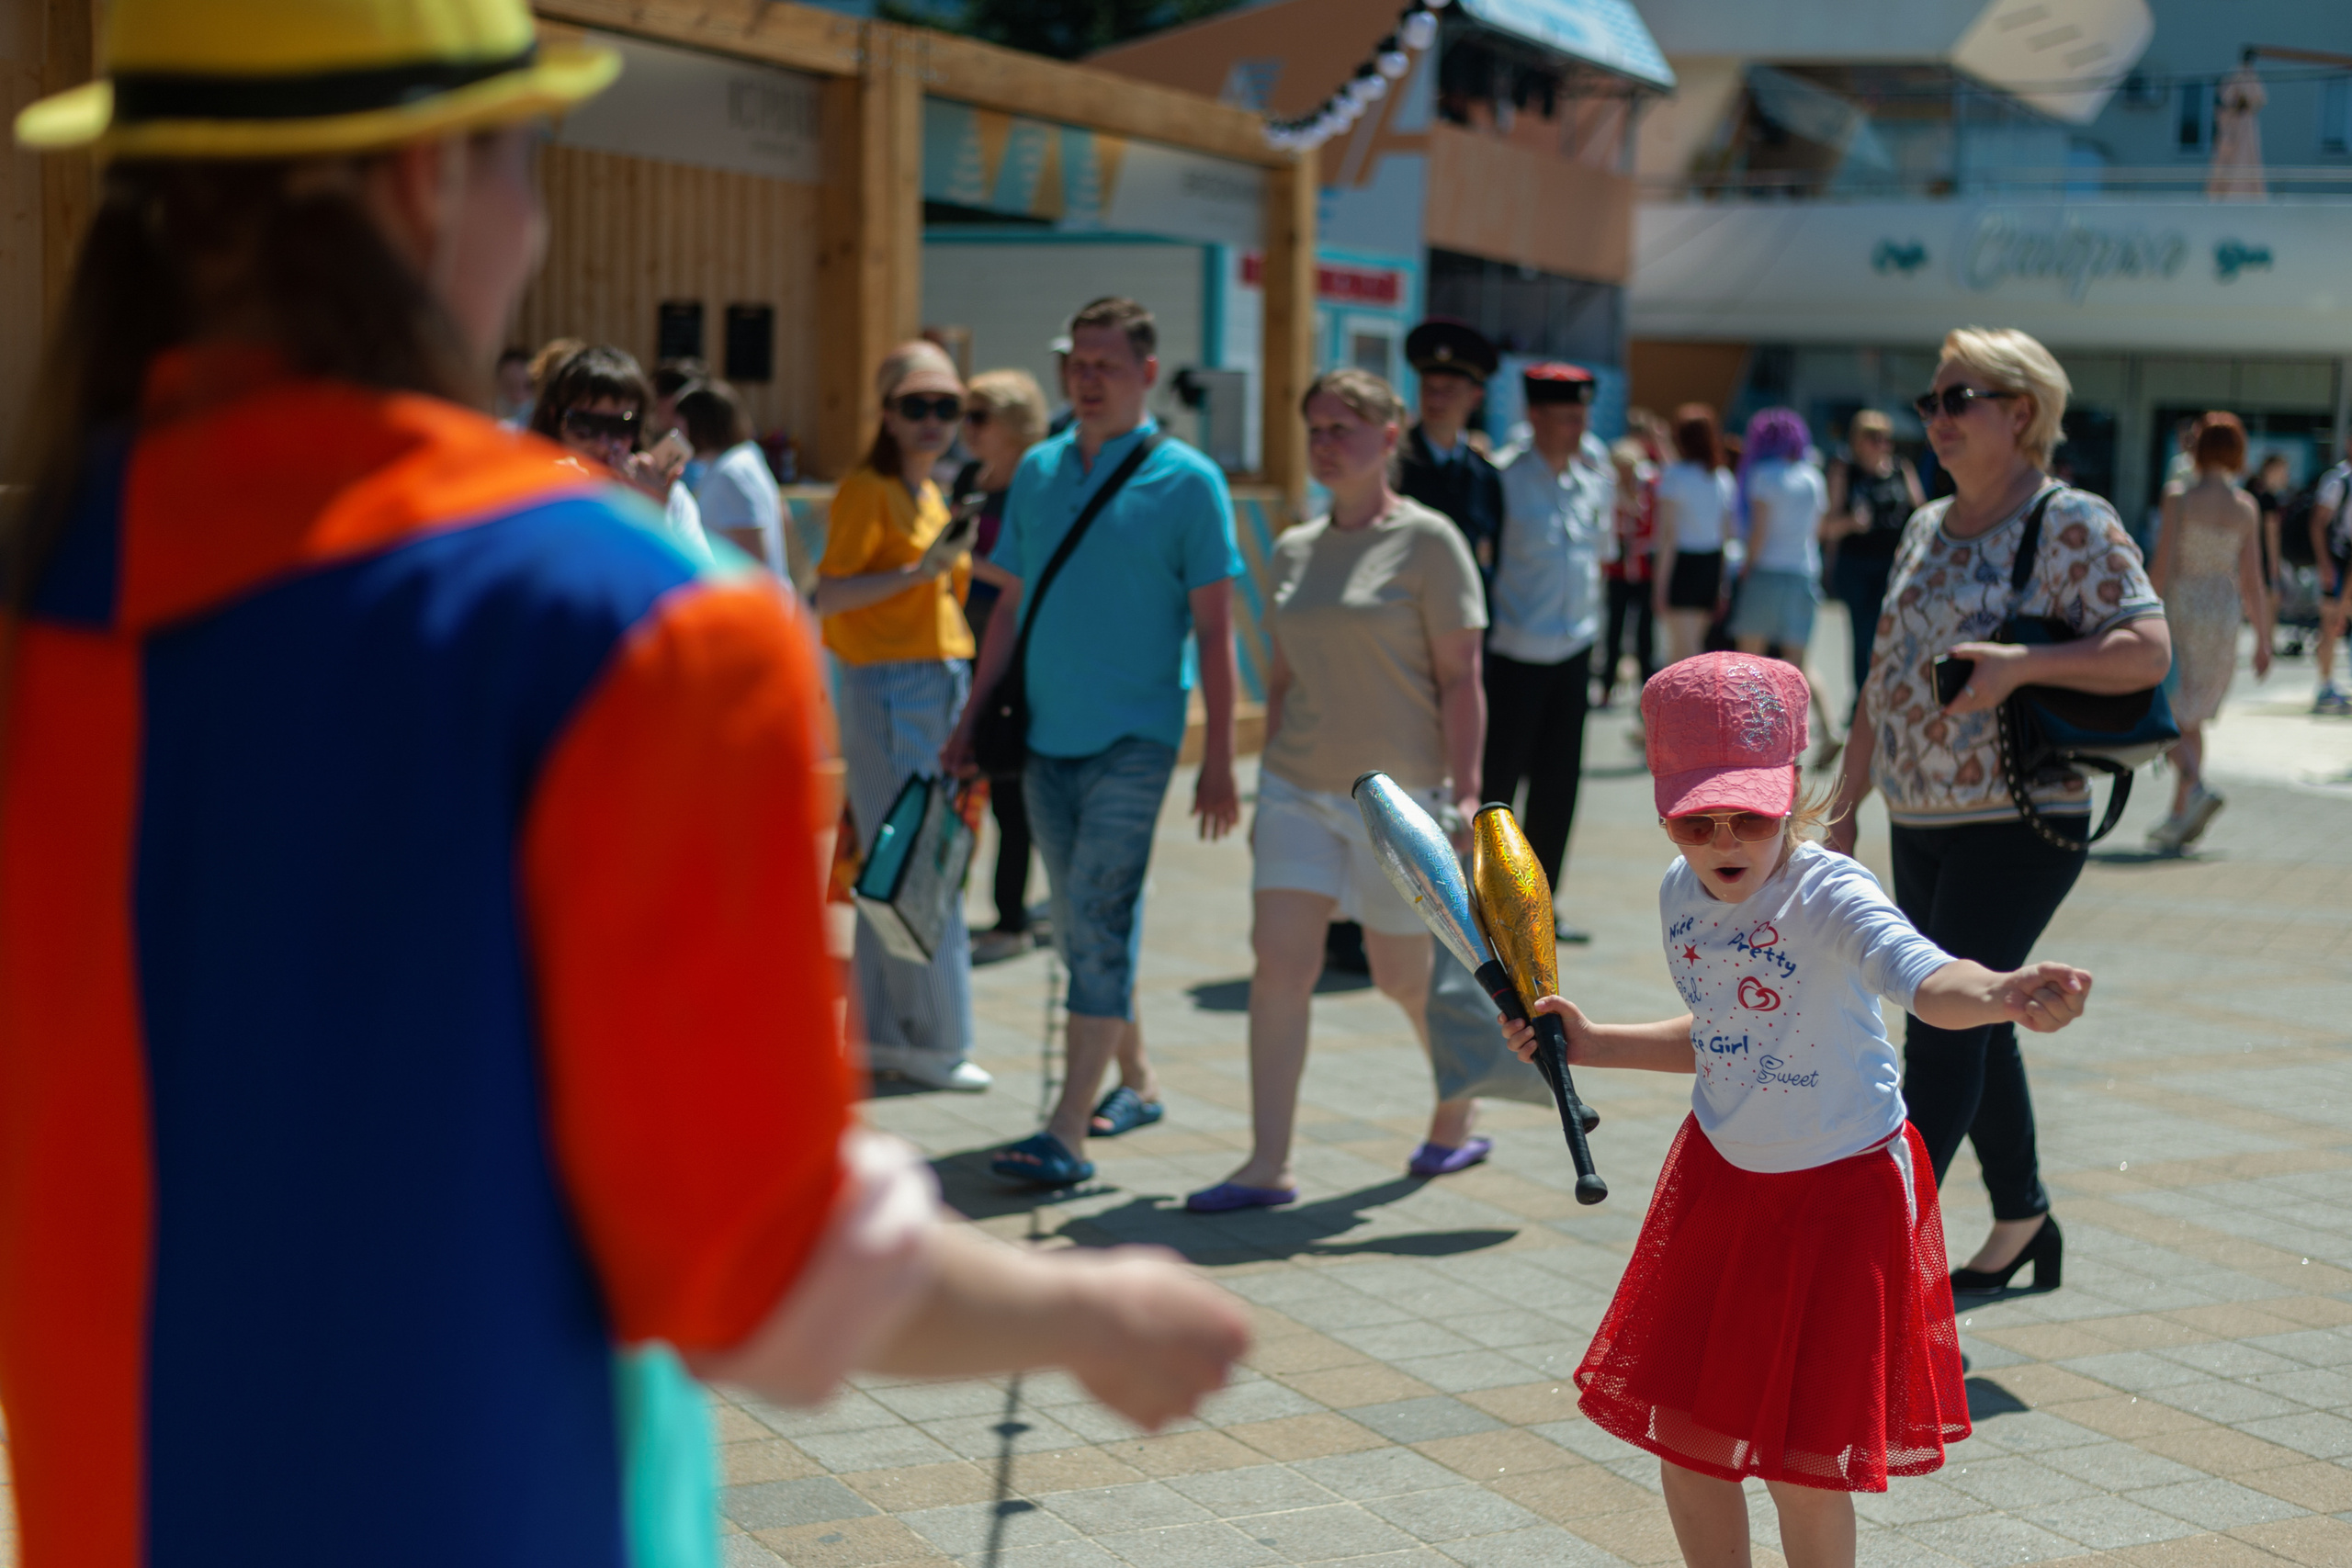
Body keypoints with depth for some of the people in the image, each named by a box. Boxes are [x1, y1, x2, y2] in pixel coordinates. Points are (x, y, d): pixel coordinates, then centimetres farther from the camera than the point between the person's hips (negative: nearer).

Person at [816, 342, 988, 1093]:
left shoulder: (929, 495, 18)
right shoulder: (866, 489, -8)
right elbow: (828, 596, -17)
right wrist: (920, 570, -22)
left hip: (941, 684, 9)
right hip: (888, 686, -8)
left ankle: (885, 1033, 15)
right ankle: (935, 1040, 0)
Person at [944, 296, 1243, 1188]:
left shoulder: (1187, 480, -4)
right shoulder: (1037, 470, 10)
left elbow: (1213, 629, -5)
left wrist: (1219, 761, -9)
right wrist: (973, 717, 13)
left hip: (1133, 737, -5)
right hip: (1046, 736, 6)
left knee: (1100, 923, -12)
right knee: (1082, 925, 13)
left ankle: (1068, 1132, -12)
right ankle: (1135, 1080, 31)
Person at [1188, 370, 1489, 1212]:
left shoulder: (1428, 542, -6)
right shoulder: (1295, 550, 10)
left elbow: (1460, 680, -9)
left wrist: (1465, 795, -15)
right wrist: (1268, 788, 14)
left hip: (1397, 793, -4)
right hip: (1297, 788, 5)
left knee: (1404, 977, 6)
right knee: (1280, 964, -7)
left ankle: (1458, 1113, 34)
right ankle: (1267, 1166, -6)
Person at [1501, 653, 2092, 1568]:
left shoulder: (1828, 896, -26)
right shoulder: (1681, 895, -4)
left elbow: (1926, 979, -48)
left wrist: (1997, 992, -69)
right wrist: (1590, 1045, 10)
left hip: (1843, 1190, -6)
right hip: (1721, 1176, 6)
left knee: (1803, 1470, 1)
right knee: (1681, 1438, 12)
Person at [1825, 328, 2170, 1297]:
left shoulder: (2074, 525, -8)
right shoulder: (1928, 528, 13)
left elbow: (2148, 649, -19)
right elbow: (1885, 676, 17)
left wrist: (2021, 664, -29)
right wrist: (1844, 805, 14)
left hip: (2018, 824, -7)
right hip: (1919, 824, 7)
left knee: (1945, 1027, -9)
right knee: (1974, 1026, 14)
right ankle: (2023, 1220, 28)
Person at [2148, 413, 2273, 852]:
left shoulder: (2180, 500, -9)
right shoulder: (2247, 507, 0)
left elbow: (2161, 568, -12)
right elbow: (2252, 580, -1)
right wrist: (2263, 639, 6)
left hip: (2180, 611, -4)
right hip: (2224, 615, 4)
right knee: (2191, 718, 15)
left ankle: (2195, 788, -21)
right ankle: (2179, 819, 12)